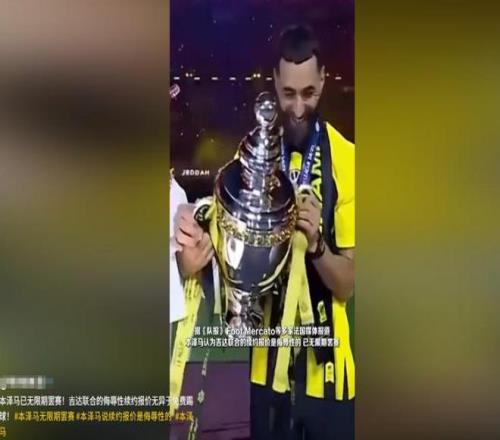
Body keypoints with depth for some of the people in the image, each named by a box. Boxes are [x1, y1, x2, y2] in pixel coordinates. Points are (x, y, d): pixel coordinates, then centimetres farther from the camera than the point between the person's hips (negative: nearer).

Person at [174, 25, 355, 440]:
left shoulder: (345, 160, -9)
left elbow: (347, 284, -8)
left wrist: (316, 243, -28)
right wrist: (203, 252, -23)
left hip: (327, 363, -2)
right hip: (269, 360, 3)